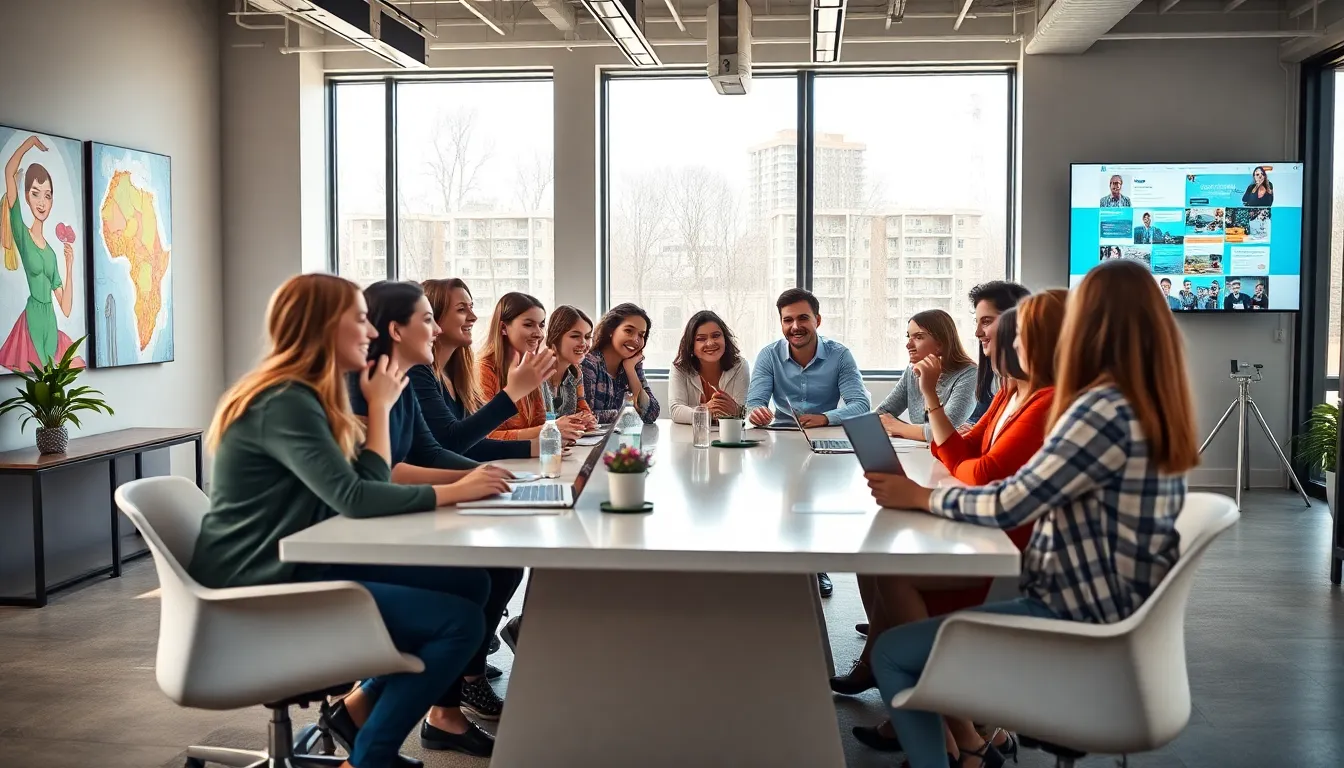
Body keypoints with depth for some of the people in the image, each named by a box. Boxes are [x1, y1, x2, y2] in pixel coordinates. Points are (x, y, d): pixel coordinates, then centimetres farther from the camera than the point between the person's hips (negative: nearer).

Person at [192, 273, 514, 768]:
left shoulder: (306, 394, 11)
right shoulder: (285, 402, -19)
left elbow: (372, 484, 6)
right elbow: (356, 499, -27)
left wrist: (379, 407, -1)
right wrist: (454, 492, -18)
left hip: (297, 567, 10)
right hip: (263, 593, -10)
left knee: (469, 582, 2)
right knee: (459, 622, -16)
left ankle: (361, 708, 12)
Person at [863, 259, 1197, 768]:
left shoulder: (1105, 410, -23)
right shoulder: (1154, 408, 6)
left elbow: (1010, 506, -21)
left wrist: (919, 496, -8)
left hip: (1079, 626, -10)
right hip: (1104, 613, 10)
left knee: (891, 653, -4)